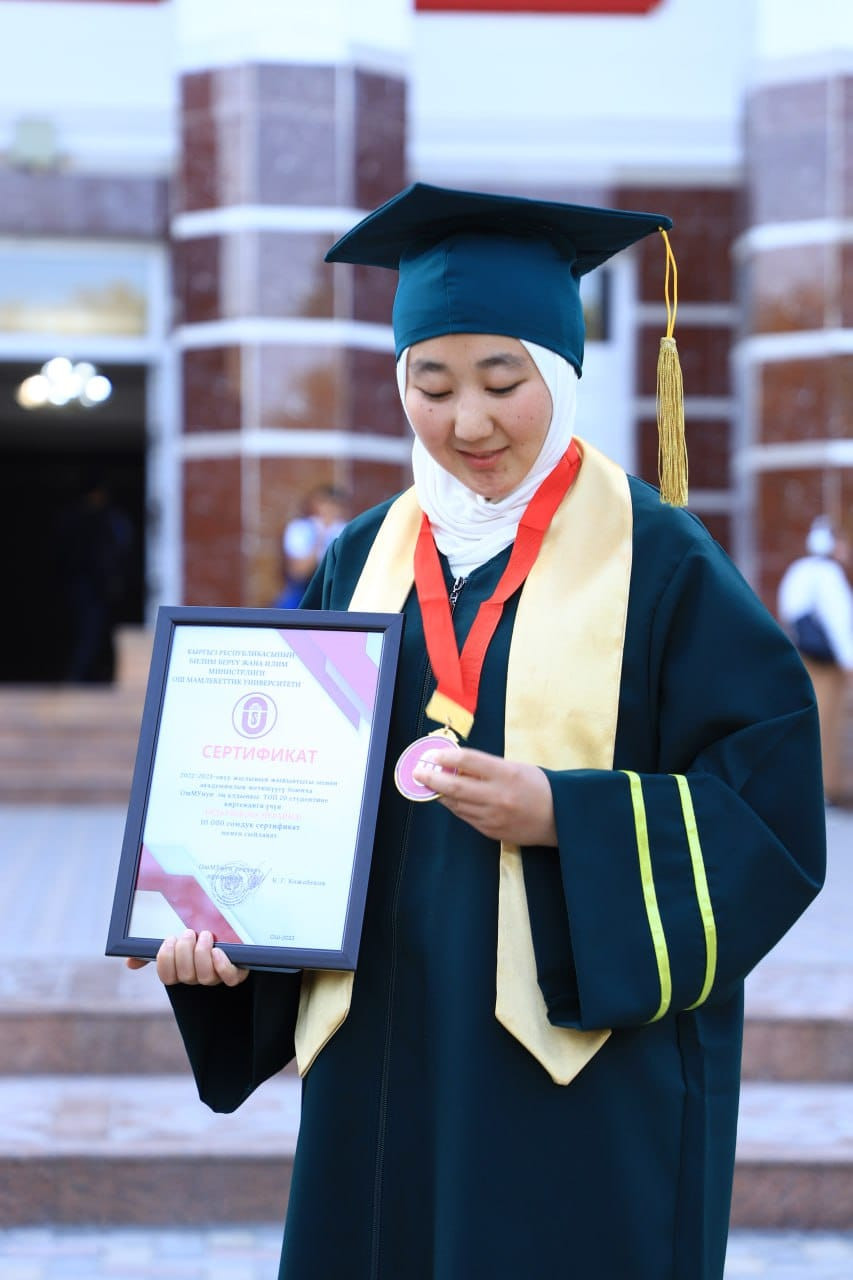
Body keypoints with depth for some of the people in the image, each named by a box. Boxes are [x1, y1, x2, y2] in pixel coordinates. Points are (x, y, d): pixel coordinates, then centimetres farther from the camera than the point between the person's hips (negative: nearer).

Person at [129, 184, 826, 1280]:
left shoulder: (658, 564, -5)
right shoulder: (362, 562, 9)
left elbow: (772, 813, -8)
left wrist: (565, 819, -20)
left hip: (588, 1076, -4)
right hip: (383, 1058, 4)